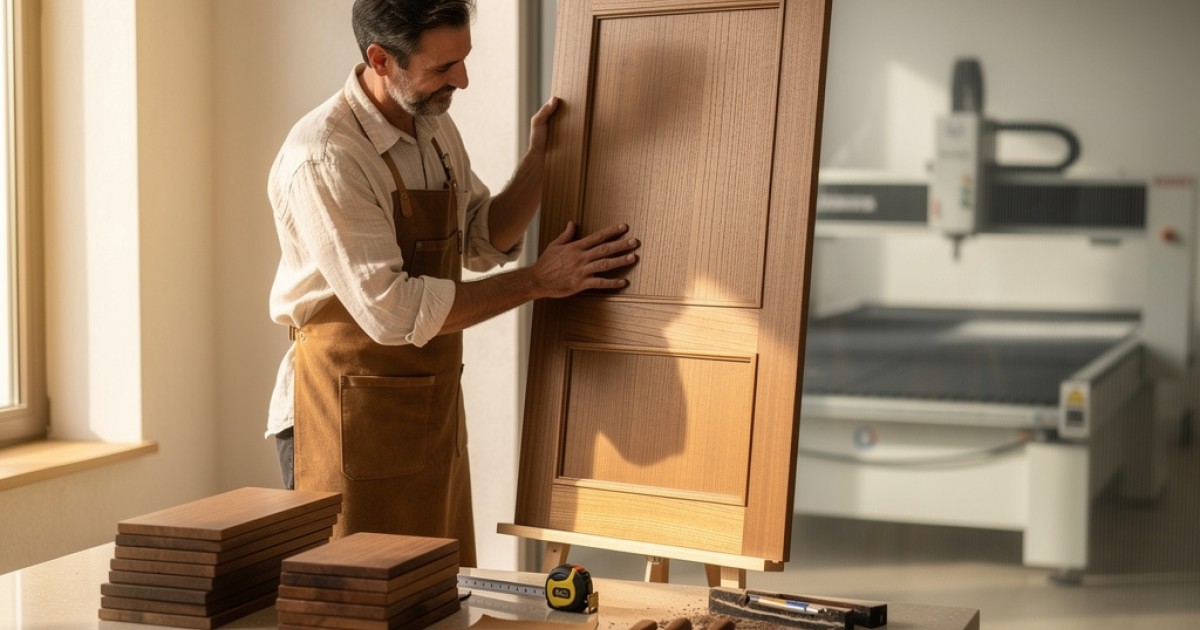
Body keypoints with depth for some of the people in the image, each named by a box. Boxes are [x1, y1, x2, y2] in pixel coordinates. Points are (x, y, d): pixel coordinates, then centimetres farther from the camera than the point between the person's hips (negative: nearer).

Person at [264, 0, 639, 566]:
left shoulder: (436, 128, 6)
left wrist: (539, 159, 0)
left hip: (434, 407, 8)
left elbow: (484, 241, 16)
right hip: (348, 409, -8)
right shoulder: (323, 158, -22)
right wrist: (539, 281, -20)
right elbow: (393, 312, -25)